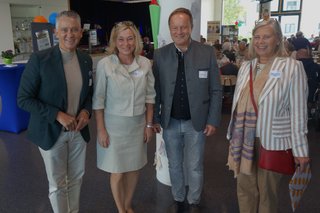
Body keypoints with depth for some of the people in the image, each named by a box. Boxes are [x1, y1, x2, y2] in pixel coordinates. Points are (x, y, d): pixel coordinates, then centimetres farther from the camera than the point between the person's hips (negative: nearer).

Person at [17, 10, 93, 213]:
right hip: (51, 131, -4)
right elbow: (24, 99, -14)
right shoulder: (39, 59, -16)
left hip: (78, 130, 4)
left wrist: (86, 111, -9)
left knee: (76, 178, 19)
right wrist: (58, 115, -21)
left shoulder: (86, 59, -1)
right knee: (57, 184, 12)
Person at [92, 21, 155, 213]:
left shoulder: (145, 63, -4)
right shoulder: (104, 64, -13)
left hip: (138, 125, 3)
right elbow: (98, 100, -8)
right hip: (114, 125, -3)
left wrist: (149, 124, 4)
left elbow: (150, 96, 4)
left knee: (134, 168, 16)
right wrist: (101, 130, -8)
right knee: (117, 172, 9)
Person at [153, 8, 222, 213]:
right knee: (174, 165, 17)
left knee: (195, 167, 12)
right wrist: (154, 118, -1)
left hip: (196, 121, -1)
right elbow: (156, 90, 2)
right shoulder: (160, 54, -2)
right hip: (170, 122, 2)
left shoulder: (207, 52, -7)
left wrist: (213, 120, -6)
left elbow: (216, 90, -4)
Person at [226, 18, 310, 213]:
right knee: (245, 187, 17)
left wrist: (300, 149, -10)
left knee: (268, 191, 13)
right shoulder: (246, 66, 6)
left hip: (272, 141, -4)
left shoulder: (292, 67, -10)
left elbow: (298, 111, -11)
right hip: (245, 140, 5)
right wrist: (234, 134, 14)